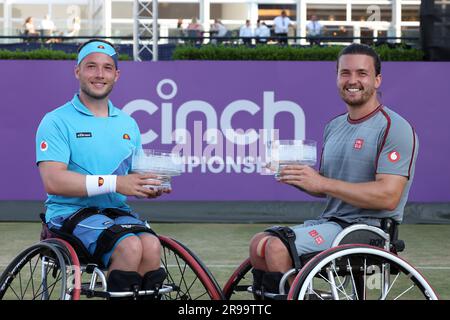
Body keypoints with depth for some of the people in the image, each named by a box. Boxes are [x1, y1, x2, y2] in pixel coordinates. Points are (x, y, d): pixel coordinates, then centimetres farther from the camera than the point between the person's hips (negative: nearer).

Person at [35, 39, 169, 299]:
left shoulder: (128, 124, 18)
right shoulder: (57, 121, -1)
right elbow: (53, 181, -14)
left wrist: (151, 187, -2)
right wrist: (114, 183, -20)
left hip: (117, 211, 5)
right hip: (71, 211, -5)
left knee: (151, 245, -27)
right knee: (129, 246, -31)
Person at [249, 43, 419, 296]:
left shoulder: (394, 128, -11)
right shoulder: (335, 126, 16)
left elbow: (388, 196, -21)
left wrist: (321, 183, -21)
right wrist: (299, 178, -2)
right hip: (331, 221, 8)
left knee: (278, 248, -22)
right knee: (259, 244, -1)